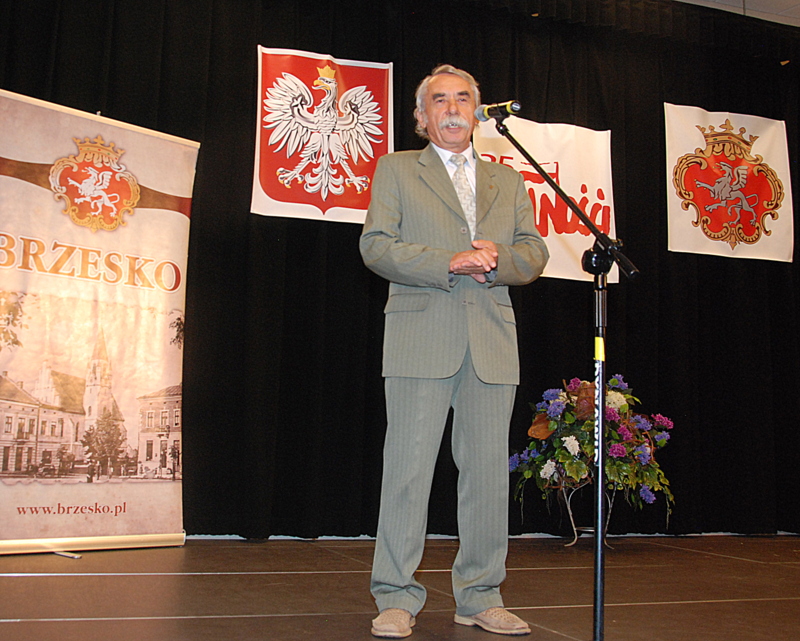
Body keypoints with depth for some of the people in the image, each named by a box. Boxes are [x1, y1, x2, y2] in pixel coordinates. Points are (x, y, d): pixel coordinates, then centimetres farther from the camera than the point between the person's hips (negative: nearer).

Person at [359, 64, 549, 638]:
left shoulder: (508, 182, 22)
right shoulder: (397, 170, 12)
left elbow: (534, 252, 13)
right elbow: (376, 246, -1)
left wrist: (495, 260, -9)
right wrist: (449, 263, -13)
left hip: (492, 341, 3)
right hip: (420, 338, -3)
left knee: (488, 470, 4)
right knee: (408, 468, -5)